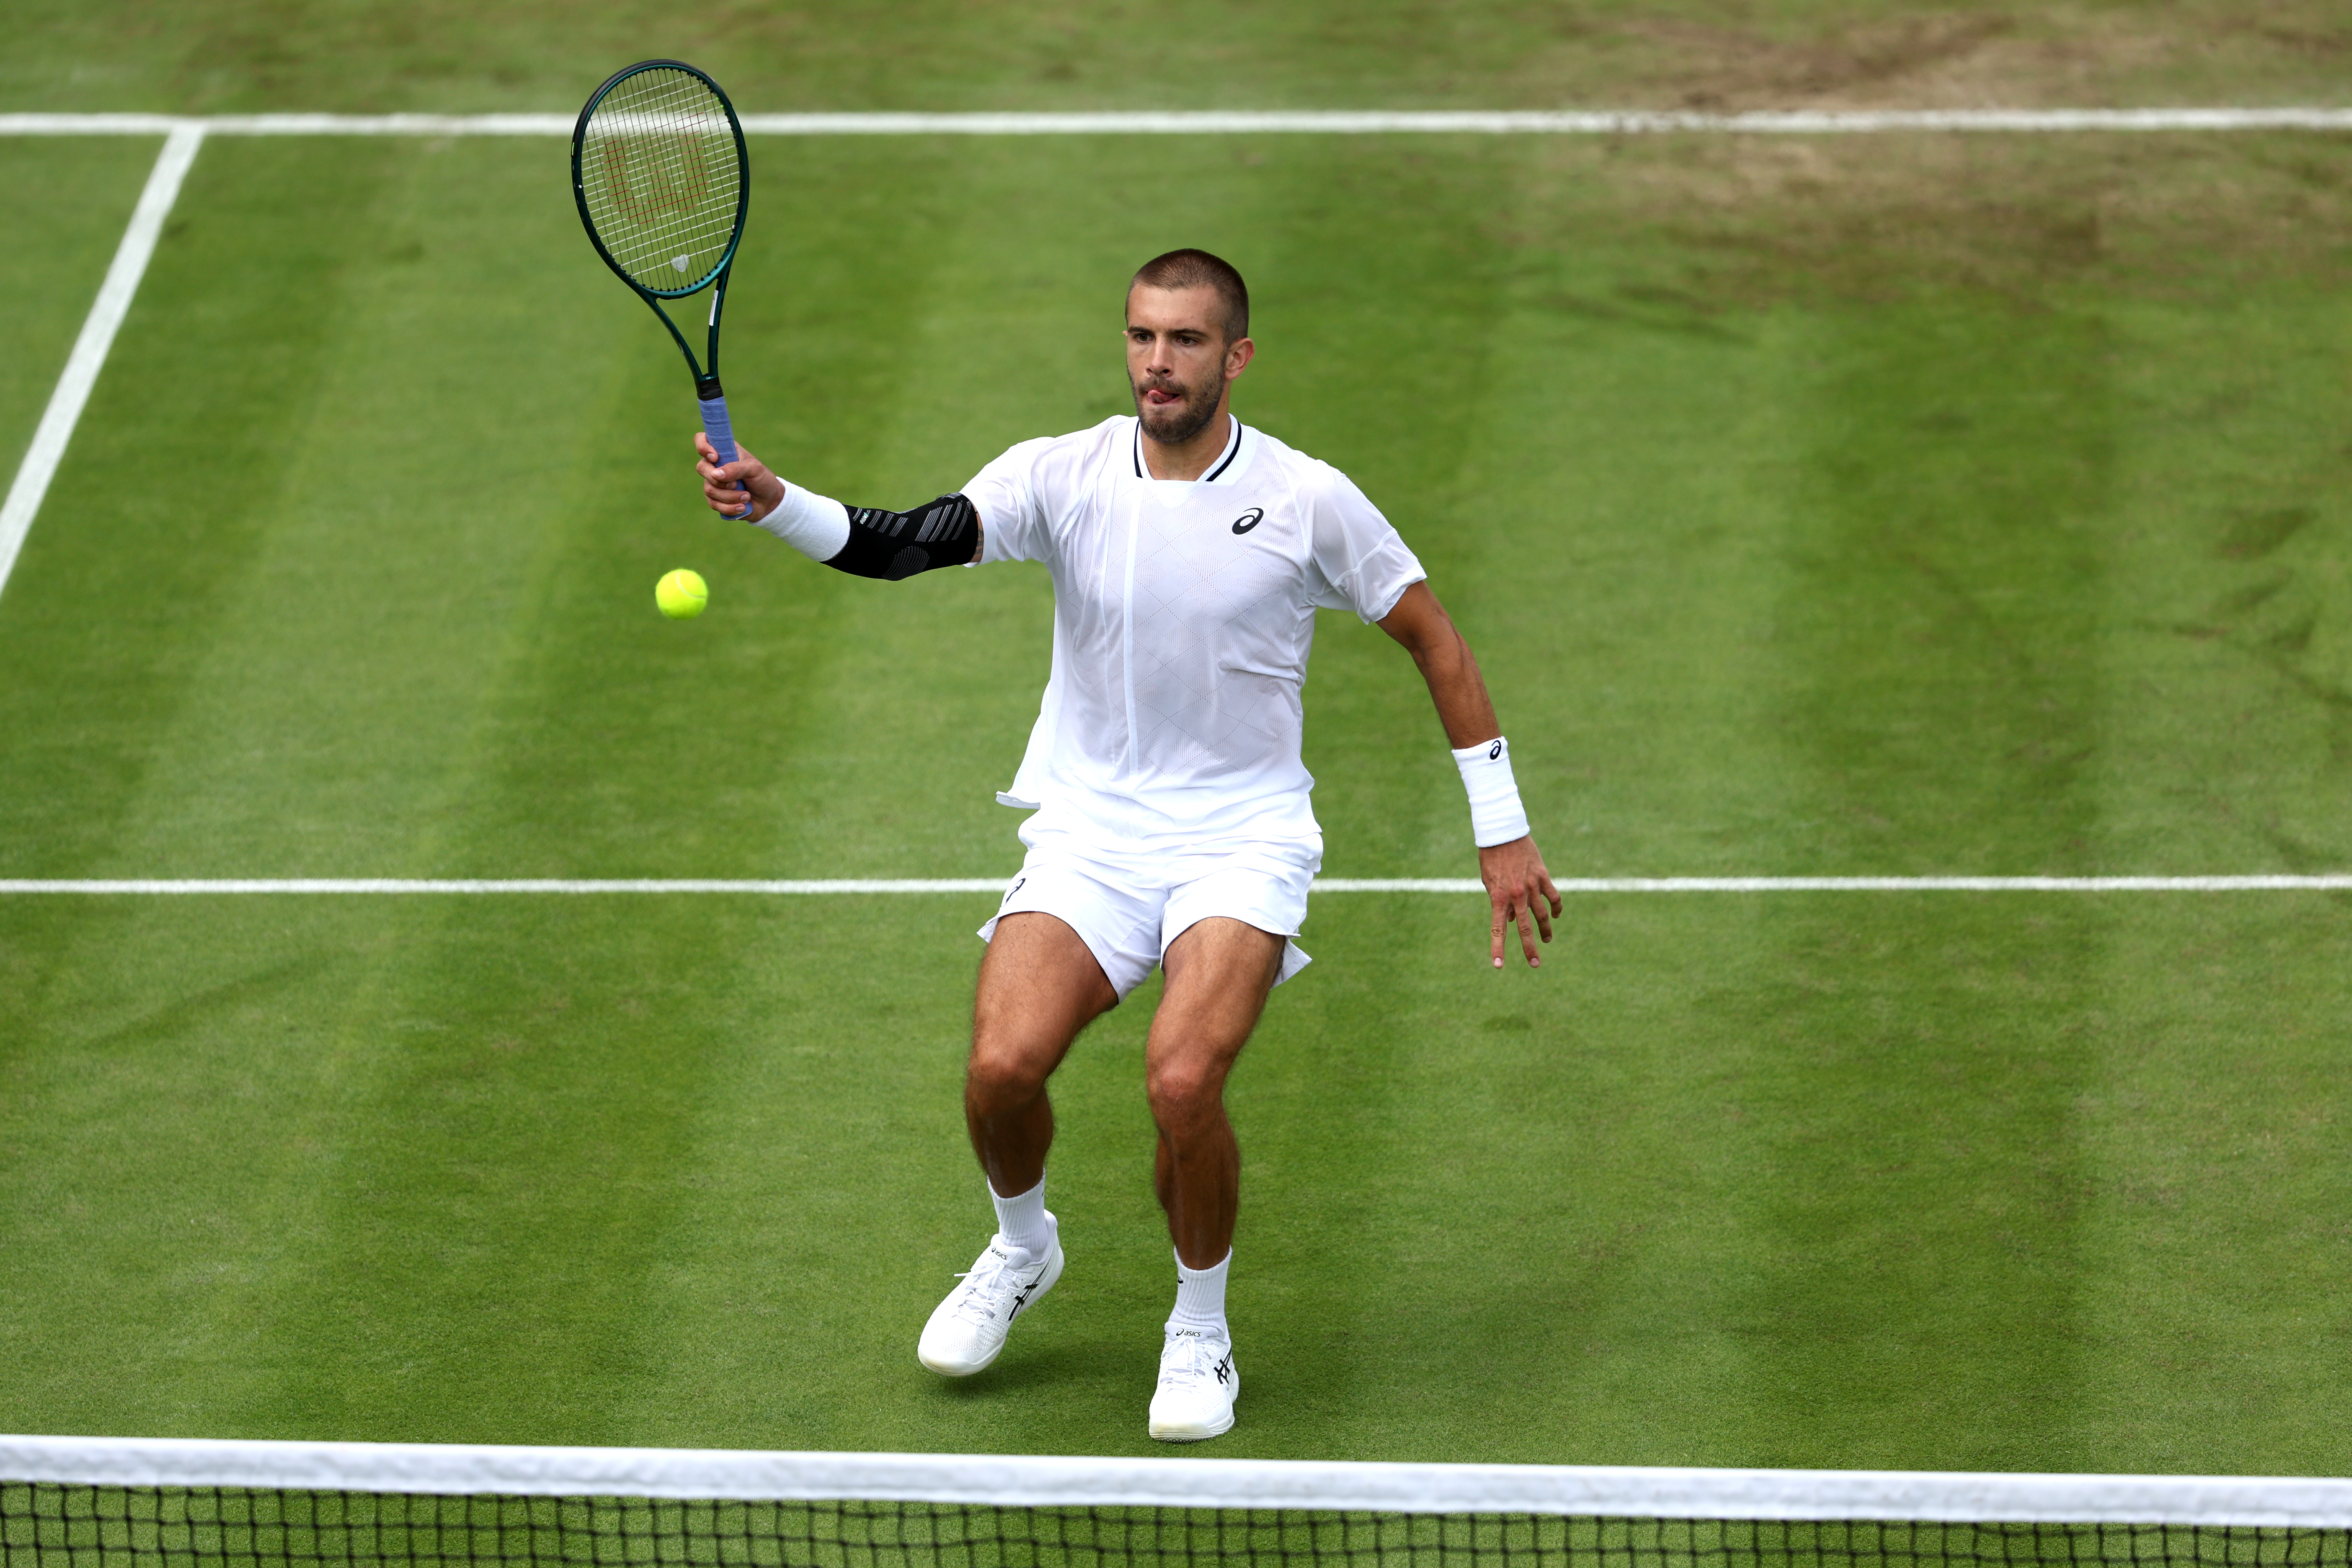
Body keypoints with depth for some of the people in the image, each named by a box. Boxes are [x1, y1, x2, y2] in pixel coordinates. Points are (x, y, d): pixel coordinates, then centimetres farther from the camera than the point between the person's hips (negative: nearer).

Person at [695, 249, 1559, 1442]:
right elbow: (907, 543, -17)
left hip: (1241, 837, -2)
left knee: (1182, 1083, -26)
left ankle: (1200, 1334, 1)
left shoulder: (1308, 500, -7)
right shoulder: (1065, 475, -4)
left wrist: (1502, 830, 4)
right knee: (1002, 1066, -20)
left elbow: (1433, 639, 4)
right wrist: (773, 502, -37)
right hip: (1089, 828, 2)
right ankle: (1021, 1249, 15)